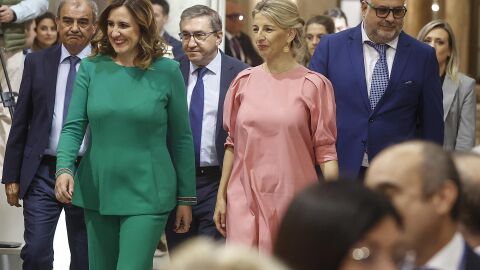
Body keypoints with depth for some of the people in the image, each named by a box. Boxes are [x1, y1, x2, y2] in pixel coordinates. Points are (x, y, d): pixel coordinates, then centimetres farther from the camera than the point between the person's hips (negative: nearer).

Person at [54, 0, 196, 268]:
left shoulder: (167, 71, -4)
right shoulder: (91, 68, 1)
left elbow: (181, 138, 0)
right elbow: (73, 127, -2)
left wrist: (186, 197, 2)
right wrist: (64, 168, -21)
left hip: (146, 195, -3)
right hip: (97, 192, 3)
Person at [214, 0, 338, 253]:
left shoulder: (313, 85, -3)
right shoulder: (244, 81, 6)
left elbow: (325, 150, -3)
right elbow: (232, 143, 12)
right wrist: (221, 196, 9)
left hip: (292, 200, -2)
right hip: (245, 199, 2)